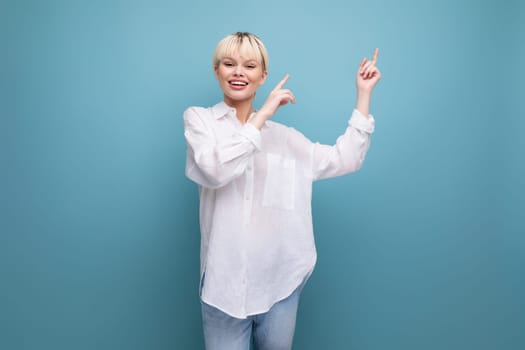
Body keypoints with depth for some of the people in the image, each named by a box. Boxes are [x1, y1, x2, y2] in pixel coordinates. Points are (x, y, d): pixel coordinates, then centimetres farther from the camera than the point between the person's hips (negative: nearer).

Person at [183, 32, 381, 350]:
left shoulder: (283, 135, 11)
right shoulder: (198, 118, 2)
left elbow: (345, 160, 8)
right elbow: (214, 170, -18)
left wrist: (364, 94, 8)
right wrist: (263, 114, -14)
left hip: (281, 282, 3)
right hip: (226, 283, -3)